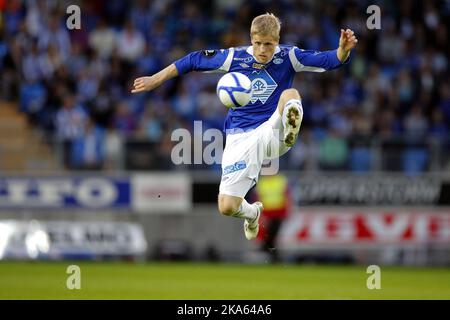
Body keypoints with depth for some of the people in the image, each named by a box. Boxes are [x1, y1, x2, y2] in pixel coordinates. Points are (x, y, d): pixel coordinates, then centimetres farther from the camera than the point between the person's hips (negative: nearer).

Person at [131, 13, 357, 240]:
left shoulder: (288, 57, -5)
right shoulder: (234, 57, -3)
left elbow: (329, 60, -14)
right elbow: (193, 60, 8)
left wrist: (343, 50, -37)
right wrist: (155, 80, 10)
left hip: (273, 131, -2)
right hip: (241, 138, 2)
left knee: (290, 94, -31)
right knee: (226, 207, -3)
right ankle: (252, 213, 32)